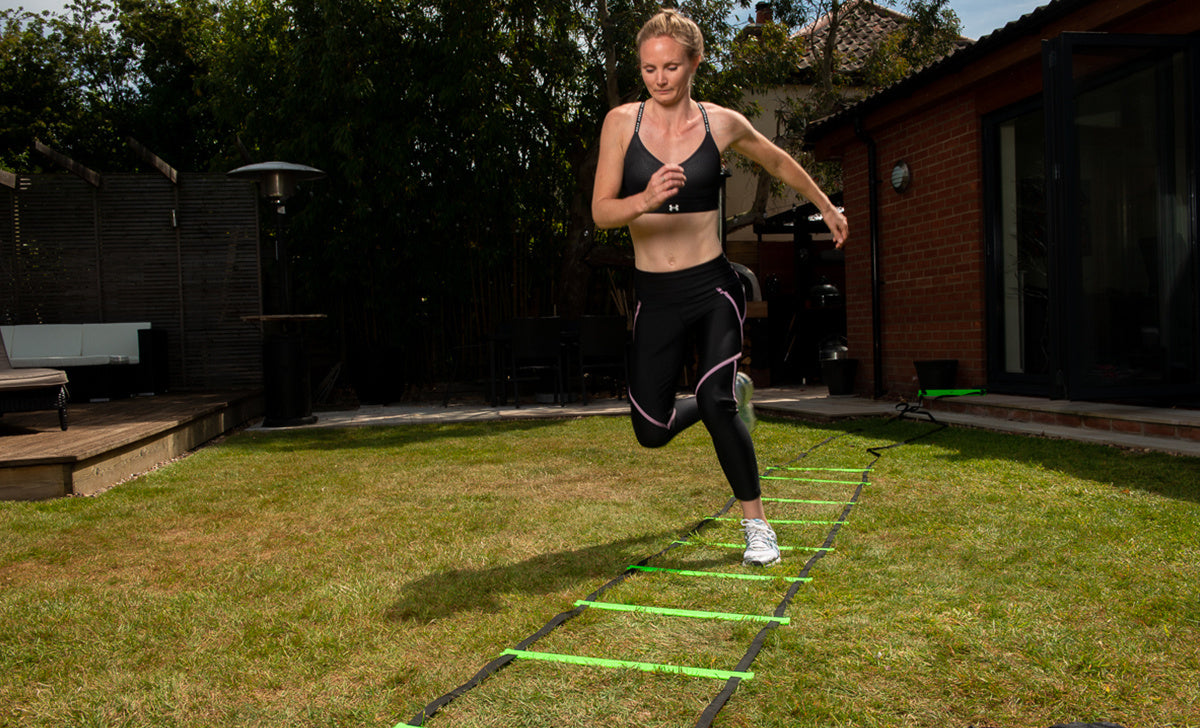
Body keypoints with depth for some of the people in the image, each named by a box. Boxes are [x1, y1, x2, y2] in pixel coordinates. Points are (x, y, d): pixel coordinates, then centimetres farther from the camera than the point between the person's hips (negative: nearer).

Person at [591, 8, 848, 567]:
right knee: (652, 431, 5)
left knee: (713, 404, -22)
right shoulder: (622, 122, -2)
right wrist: (646, 200, -29)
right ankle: (731, 391, 36)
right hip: (655, 297, 2)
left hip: (712, 288, -2)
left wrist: (826, 206, 29)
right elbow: (601, 211, -9)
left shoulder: (722, 123, 0)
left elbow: (778, 162, 19)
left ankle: (756, 524, -2)